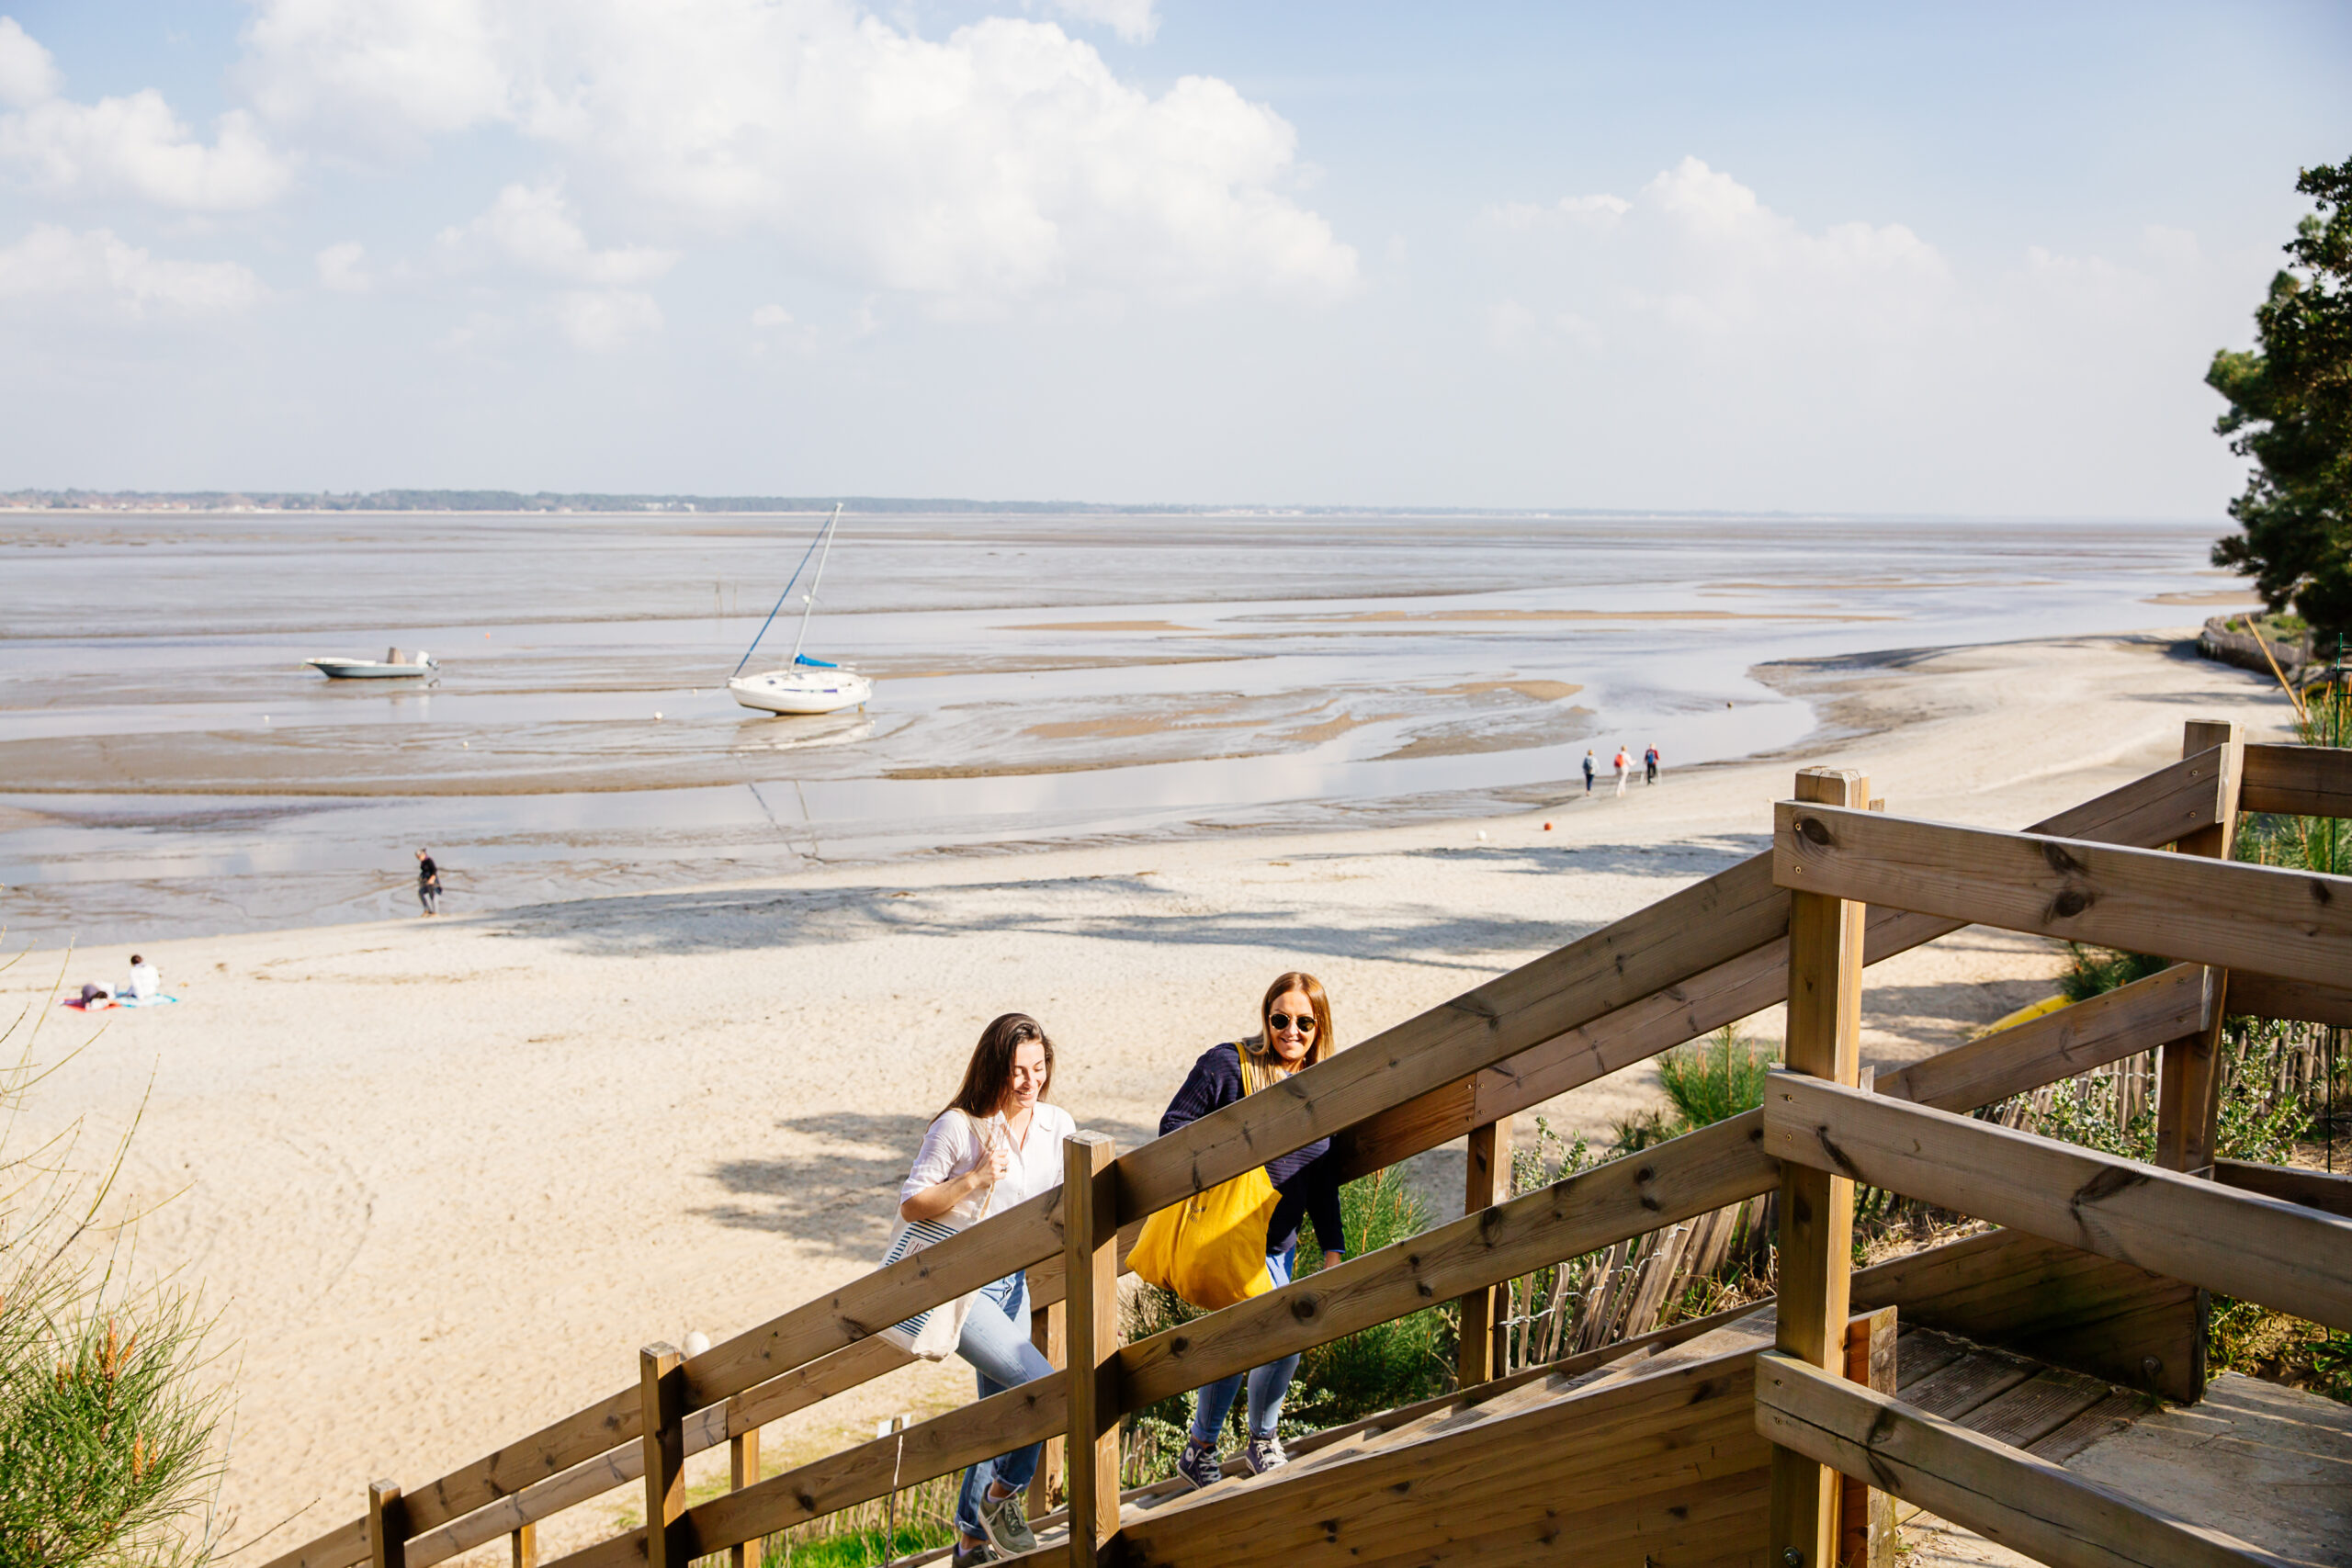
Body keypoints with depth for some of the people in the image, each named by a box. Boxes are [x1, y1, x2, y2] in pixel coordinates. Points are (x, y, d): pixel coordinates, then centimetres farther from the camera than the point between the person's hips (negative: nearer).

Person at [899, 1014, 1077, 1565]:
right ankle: (1002, 1495, 5)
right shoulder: (959, 1127, -16)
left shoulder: (1057, 1126, 1)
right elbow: (910, 1205, -13)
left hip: (1012, 1283, 7)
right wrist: (974, 1179, -25)